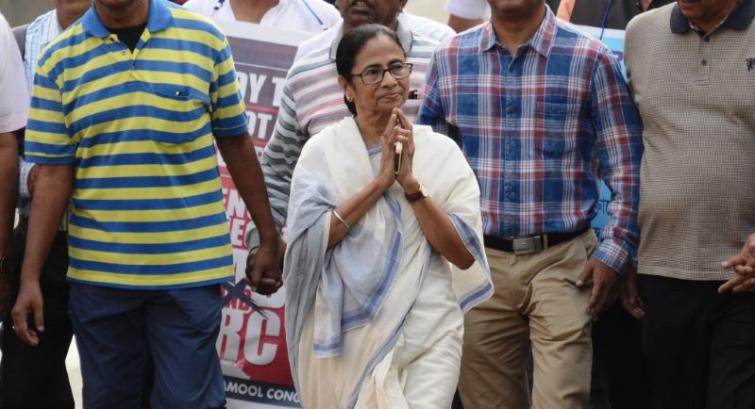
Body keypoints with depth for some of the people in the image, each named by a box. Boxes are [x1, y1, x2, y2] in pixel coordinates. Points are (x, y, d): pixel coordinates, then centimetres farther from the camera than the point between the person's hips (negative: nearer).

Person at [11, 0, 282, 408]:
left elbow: (236, 144, 7)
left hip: (190, 267, -1)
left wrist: (268, 237, 8)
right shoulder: (58, 60, 0)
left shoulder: (204, 39, 0)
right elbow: (52, 175, 0)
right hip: (97, 271, 1)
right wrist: (30, 276, -5)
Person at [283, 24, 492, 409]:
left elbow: (465, 255, -3)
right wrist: (380, 181, -13)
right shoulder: (322, 151, 2)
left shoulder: (442, 152, 3)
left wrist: (411, 183, -12)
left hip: (427, 335, -1)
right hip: (345, 333, 1)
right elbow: (307, 240, -10)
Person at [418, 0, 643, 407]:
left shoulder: (591, 60, -2)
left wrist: (613, 252, -7)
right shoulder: (449, 60, 7)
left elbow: (625, 168, 1)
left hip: (562, 264, -3)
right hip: (479, 265, 3)